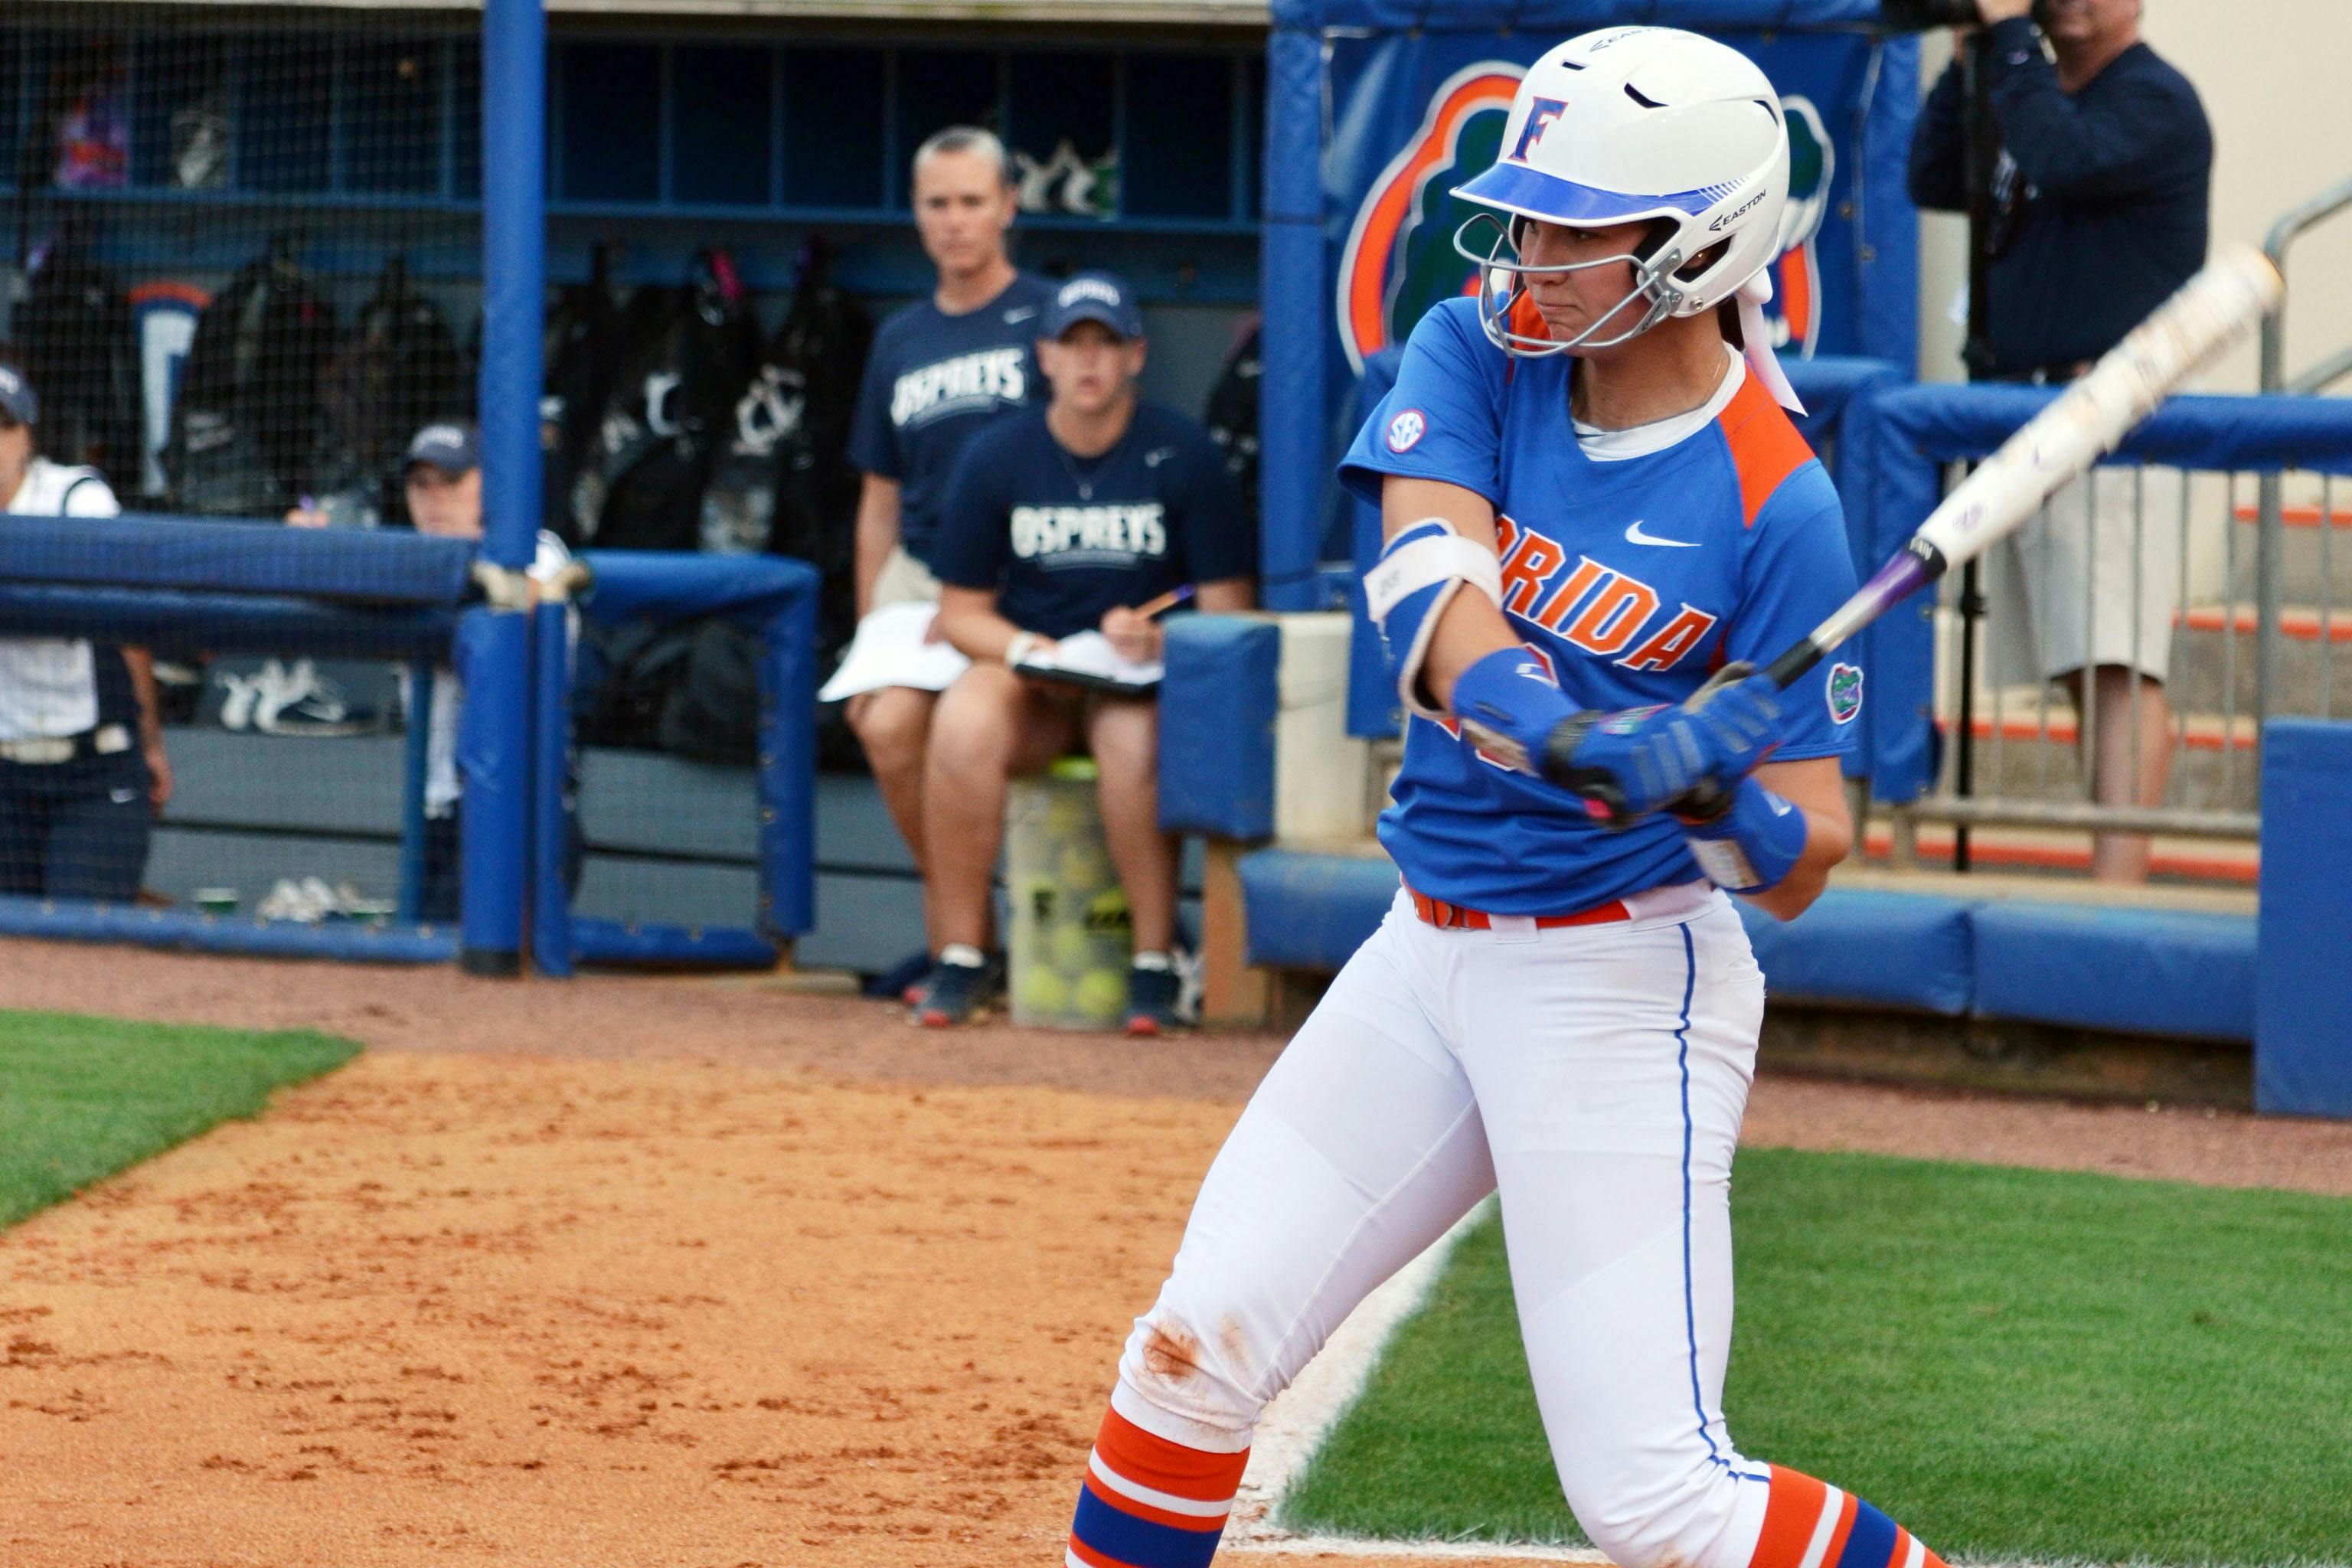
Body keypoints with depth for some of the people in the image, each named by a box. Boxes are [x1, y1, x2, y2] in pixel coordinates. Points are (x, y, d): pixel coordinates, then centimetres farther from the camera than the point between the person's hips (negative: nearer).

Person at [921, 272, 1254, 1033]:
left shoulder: (1183, 455, -2)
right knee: (964, 723, -33)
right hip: (1023, 665, 2)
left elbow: (1227, 607, -2)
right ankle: (961, 958, -22)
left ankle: (1155, 965, -23)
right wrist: (1027, 649, -14)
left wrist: (1161, 640, -23)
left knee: (1135, 738, -37)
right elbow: (962, 610, 6)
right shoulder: (995, 457, 2)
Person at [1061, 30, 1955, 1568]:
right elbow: (1426, 584, -21)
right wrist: (1576, 741, -39)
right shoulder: (1478, 359, -1)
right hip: (1431, 950, 6)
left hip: (1620, 987, -6)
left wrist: (1734, 810, -36)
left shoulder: (1775, 505, -14)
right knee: (1199, 1346, 3)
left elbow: (1803, 861, -13)